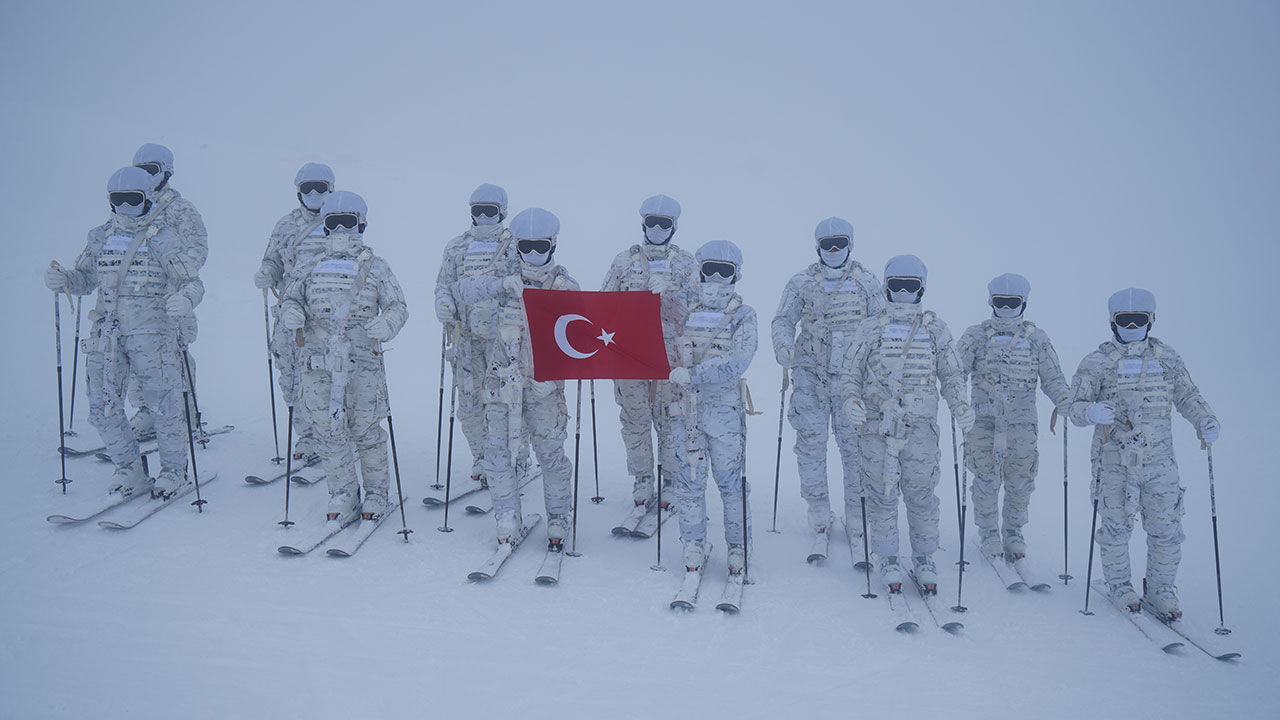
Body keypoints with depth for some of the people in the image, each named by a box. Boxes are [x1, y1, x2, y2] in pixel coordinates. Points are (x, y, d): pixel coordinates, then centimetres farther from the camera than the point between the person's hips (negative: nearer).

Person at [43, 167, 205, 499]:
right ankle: (130, 472, 21)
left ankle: (174, 471, 20)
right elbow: (86, 279, 17)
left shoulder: (164, 239, -3)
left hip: (152, 334, -5)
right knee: (102, 406, 5)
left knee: (163, 405, 1)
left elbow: (193, 282, -7)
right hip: (107, 334, 5)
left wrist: (185, 300, -29)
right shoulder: (100, 237, 11)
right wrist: (63, 279, -5)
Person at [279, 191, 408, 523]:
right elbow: (291, 296, 19)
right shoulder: (315, 267, 16)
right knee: (327, 431, 5)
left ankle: (377, 493, 18)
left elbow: (398, 306, 3)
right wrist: (290, 312, -6)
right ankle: (343, 496, 18)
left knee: (365, 431, 1)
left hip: (363, 362, -3)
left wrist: (386, 325, -20)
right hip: (318, 362, 3)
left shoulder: (375, 267, 8)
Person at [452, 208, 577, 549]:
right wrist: (501, 284, -17)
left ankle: (558, 521, 18)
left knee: (551, 452, 1)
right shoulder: (504, 281, 6)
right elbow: (461, 291, -5)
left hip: (545, 382, -1)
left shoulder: (566, 286, 3)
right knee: (497, 450, -1)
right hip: (503, 379, 1)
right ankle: (508, 524, 13)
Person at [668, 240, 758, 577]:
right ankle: (694, 546, 19)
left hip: (724, 408, -3)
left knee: (730, 481, 3)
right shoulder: (687, 312, 12)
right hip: (686, 407, 3)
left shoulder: (743, 315, 0)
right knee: (689, 480, 6)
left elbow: (736, 364, -13)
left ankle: (739, 547, 17)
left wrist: (693, 374, -20)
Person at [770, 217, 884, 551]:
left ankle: (857, 509, 12)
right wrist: (783, 346, -11)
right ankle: (818, 508, 14)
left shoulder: (866, 281, 8)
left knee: (855, 442, -1)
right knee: (811, 440, 0)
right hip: (810, 373, 0)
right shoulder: (801, 282, 7)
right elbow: (783, 320, 9)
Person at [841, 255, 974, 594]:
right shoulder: (871, 329, 7)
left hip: (920, 427, 0)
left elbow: (951, 375, 14)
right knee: (881, 496, 4)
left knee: (921, 496, 3)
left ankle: (924, 560, 20)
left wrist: (960, 406, -2)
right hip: (876, 426, 0)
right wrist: (852, 400, -10)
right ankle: (888, 561, 19)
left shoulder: (936, 329, 9)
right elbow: (851, 373, 9)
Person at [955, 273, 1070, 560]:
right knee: (986, 479, 2)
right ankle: (988, 532, 20)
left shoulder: (1037, 339, 7)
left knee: (1020, 482, 5)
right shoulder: (976, 336, 4)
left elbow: (1052, 380, 9)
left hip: (1022, 422, 1)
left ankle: (1014, 532, 25)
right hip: (984, 420, -1)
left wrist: (1068, 405, -8)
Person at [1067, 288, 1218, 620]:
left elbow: (1187, 396, 15)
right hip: (1115, 459, -2)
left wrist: (1206, 420, -4)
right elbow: (1076, 407, -6)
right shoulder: (1097, 362, -2)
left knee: (1166, 530, 5)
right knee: (1116, 527, 7)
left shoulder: (1167, 357, 7)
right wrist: (1092, 412, -28)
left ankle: (1160, 589, 23)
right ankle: (1119, 585, 27)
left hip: (1159, 460, 2)